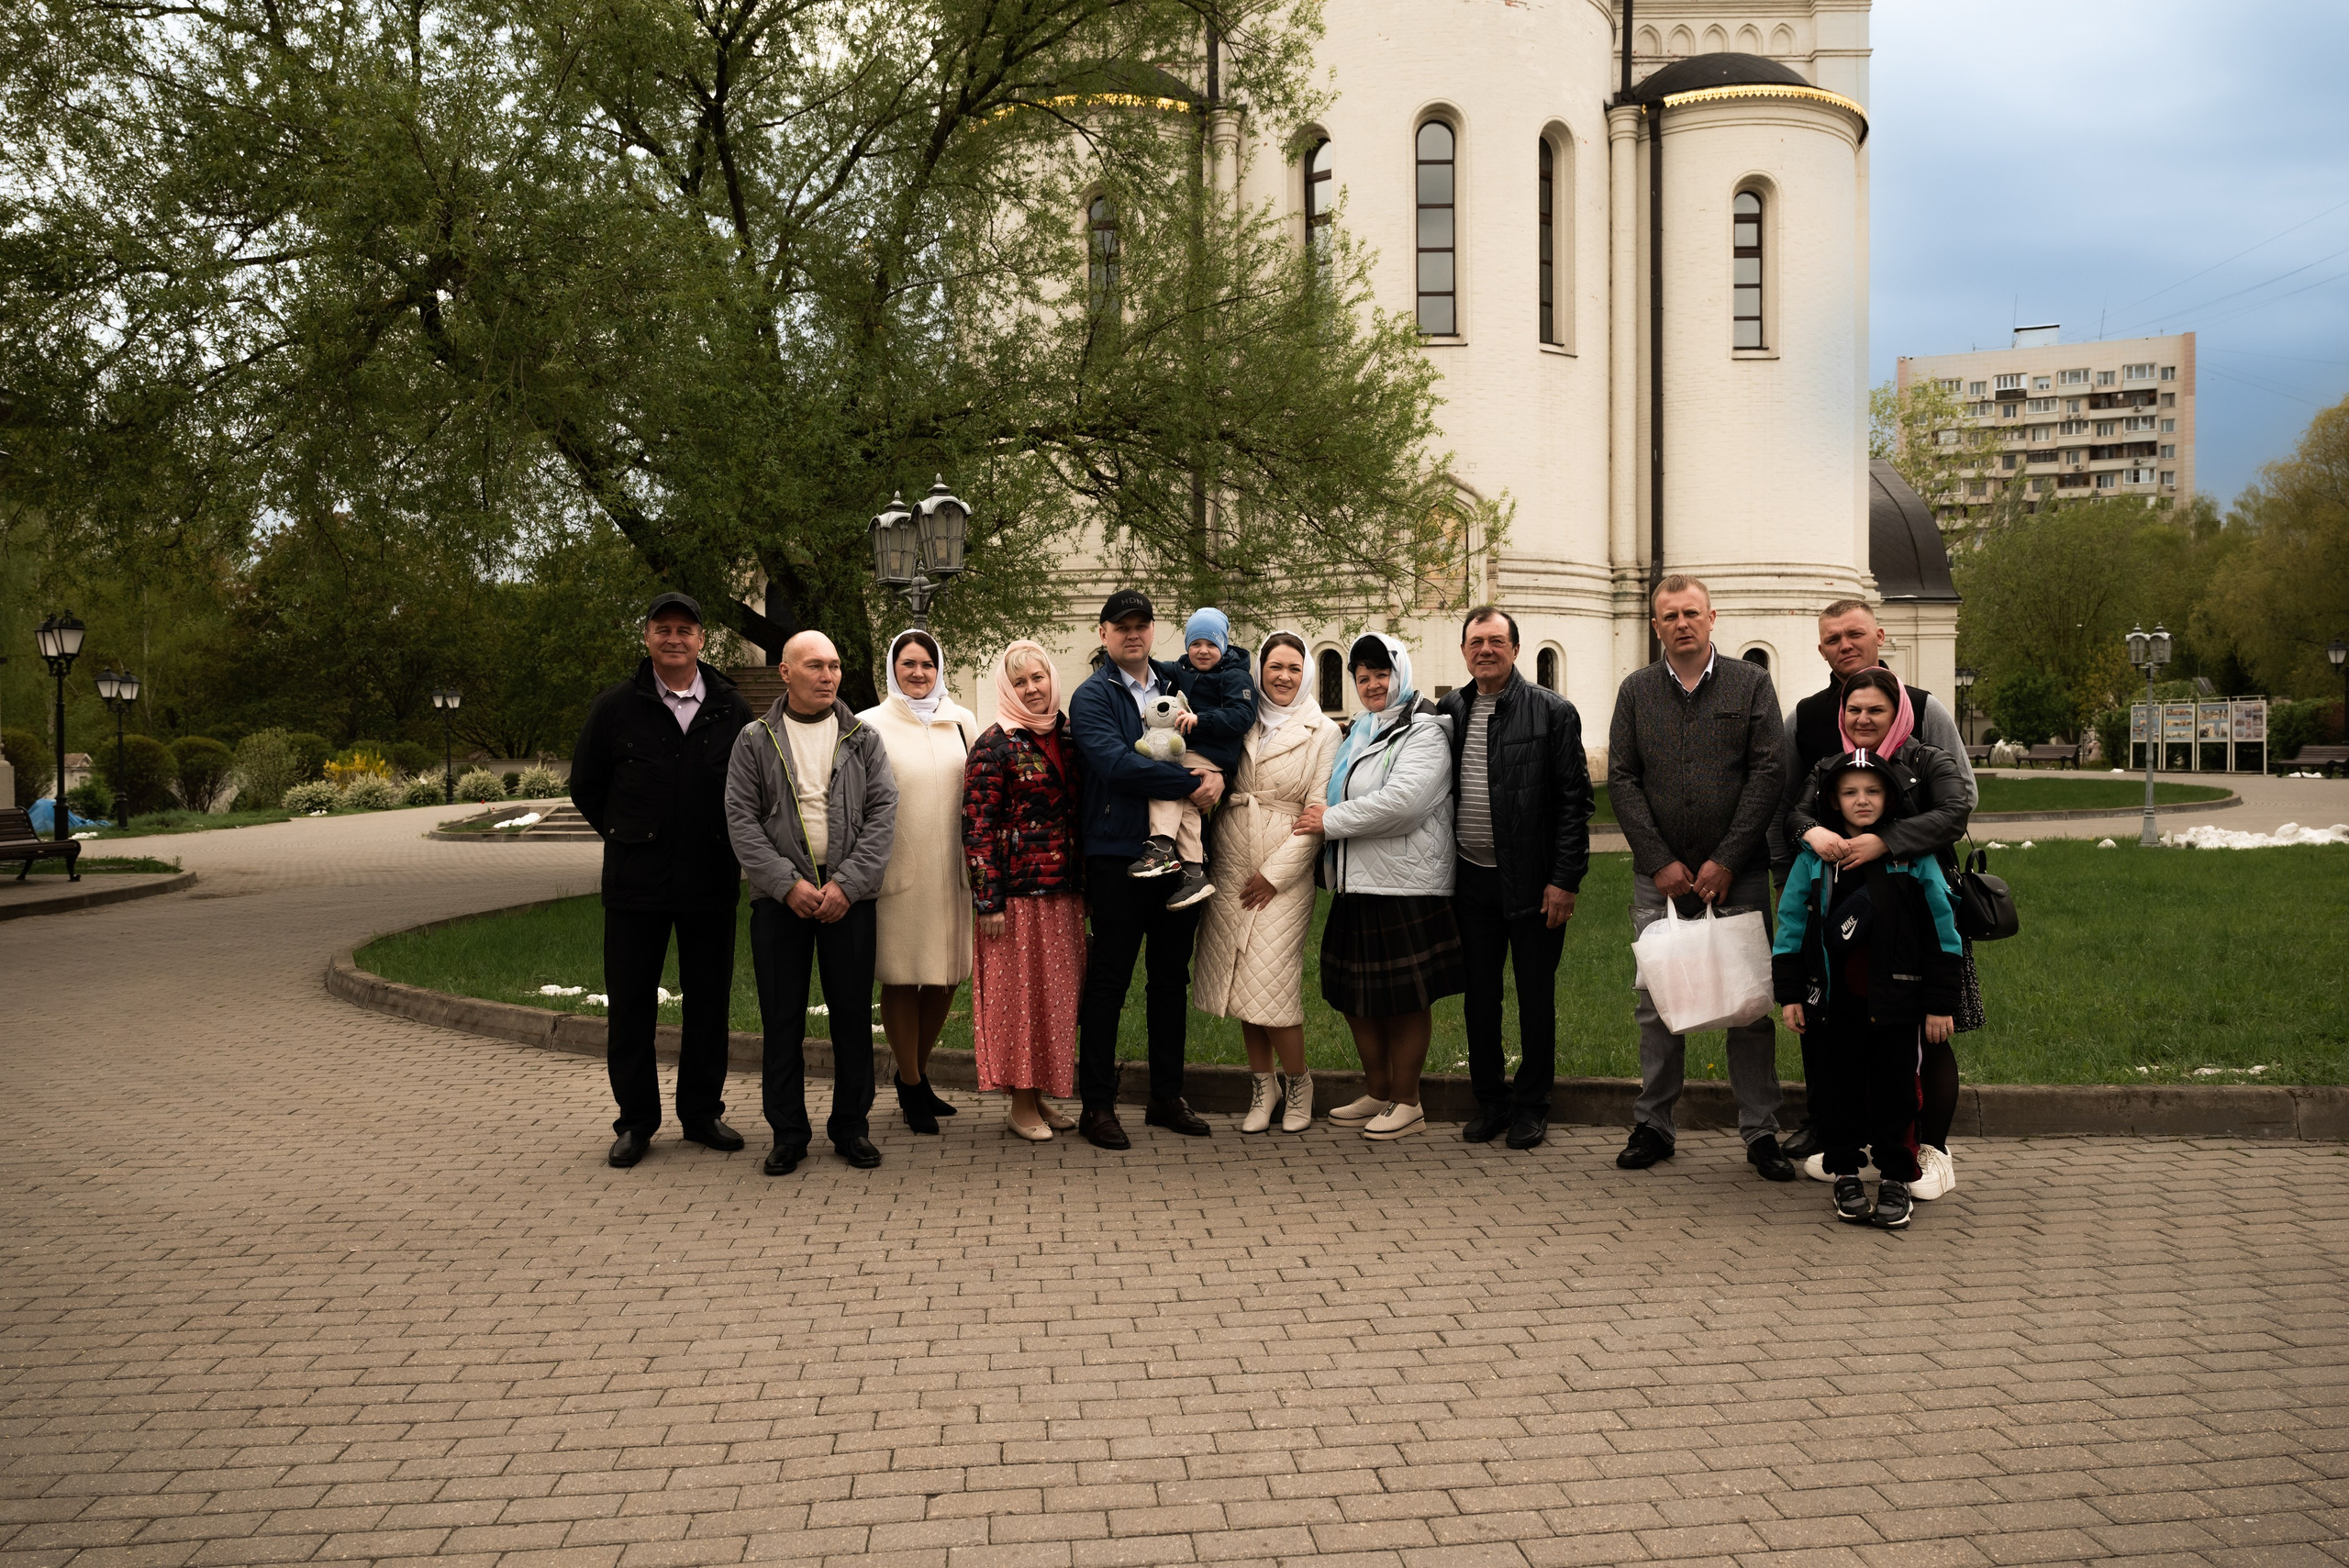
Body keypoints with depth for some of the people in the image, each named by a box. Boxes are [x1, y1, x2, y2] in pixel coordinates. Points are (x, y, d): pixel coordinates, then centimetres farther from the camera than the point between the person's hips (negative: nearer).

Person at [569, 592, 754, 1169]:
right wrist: (629, 837, 10)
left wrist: (734, 847, 7)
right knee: (631, 1003, 3)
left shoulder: (731, 709, 4)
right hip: (636, 881, -1)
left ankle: (702, 1113, 21)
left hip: (711, 879, 1)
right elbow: (585, 786, 11)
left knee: (709, 1001, 7)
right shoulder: (615, 707, 1)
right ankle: (636, 1120, 16)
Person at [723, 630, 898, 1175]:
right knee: (782, 1019, 3)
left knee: (853, 1015, 5)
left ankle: (852, 1126, 16)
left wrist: (847, 883, -11)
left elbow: (883, 812, 0)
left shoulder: (863, 739, 7)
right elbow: (741, 819, -2)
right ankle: (788, 1133, 13)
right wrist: (787, 883, -12)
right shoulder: (754, 741, 5)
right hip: (779, 899, -1)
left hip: (849, 897, 1)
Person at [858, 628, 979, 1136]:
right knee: (900, 976, 1)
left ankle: (916, 1076, 26)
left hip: (950, 871, 4)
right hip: (897, 870, -3)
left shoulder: (962, 722, 11)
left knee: (946, 976, 7)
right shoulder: (872, 725, 1)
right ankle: (912, 1088, 14)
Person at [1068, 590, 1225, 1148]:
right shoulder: (1092, 696, -2)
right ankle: (1096, 1106, 7)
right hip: (1117, 853, -5)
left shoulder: (1178, 686, 15)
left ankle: (1167, 1097, 22)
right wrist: (1191, 783, -16)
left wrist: (1215, 773, -4)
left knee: (1172, 979, 11)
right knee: (1107, 981, 0)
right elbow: (1117, 764, -17)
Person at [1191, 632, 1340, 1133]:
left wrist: (1275, 873, -9)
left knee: (1271, 982, -10)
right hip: (1231, 868, 4)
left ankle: (1297, 1085, 10)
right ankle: (1262, 1085, 19)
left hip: (1283, 873, -4)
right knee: (1242, 981, 6)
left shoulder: (1322, 733, 0)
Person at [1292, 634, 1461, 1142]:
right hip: (1357, 885, 9)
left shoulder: (1425, 732, -8)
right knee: (1355, 995, 12)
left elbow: (1401, 801, -21)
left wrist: (1330, 820, -14)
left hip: (1405, 887, -9)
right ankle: (1378, 1094, 25)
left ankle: (1407, 1103, 10)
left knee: (1405, 999, -1)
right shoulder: (1361, 734, 19)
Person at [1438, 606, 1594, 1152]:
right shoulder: (1448, 711, 7)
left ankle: (1531, 1107, 19)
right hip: (1472, 879, 3)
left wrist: (1565, 880, -12)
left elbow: (1575, 800, -6)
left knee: (1536, 997, 6)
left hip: (1534, 882, -3)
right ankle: (1489, 1101, 22)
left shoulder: (1553, 713, -5)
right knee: (1479, 995, 9)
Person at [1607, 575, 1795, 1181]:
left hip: (1738, 875, -1)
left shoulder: (1752, 685, 4)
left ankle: (1761, 1132, 10)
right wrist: (1661, 862, -6)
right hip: (1659, 878, 1)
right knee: (1656, 1005, 4)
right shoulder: (1635, 692, 9)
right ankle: (1653, 1126, 15)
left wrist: (1725, 861, -10)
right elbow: (1622, 779, 3)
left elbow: (1768, 773, -3)